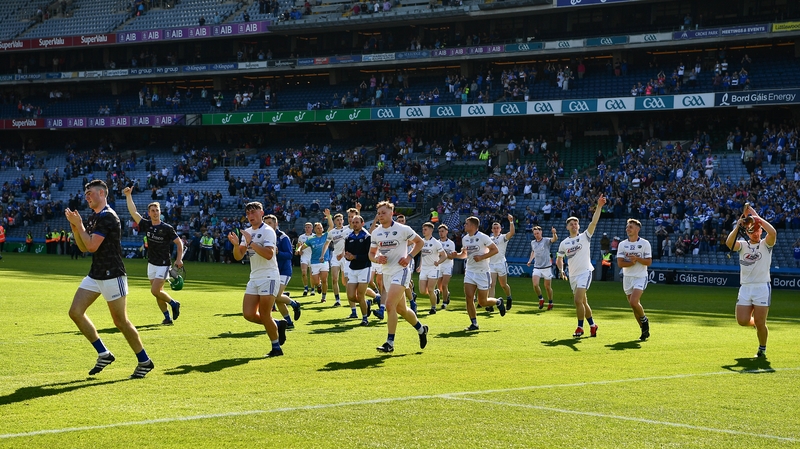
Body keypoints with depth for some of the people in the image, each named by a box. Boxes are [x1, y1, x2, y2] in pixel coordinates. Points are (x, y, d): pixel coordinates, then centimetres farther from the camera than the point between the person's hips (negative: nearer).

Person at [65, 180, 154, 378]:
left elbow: (92, 246, -23)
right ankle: (104, 354, 8)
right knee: (75, 312, 0)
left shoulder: (107, 217, -16)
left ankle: (145, 362, 10)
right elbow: (83, 247, 16)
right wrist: (74, 226, 2)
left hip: (112, 275, -9)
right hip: (95, 275, 9)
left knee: (121, 321, -4)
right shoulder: (94, 217, 13)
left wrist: (79, 224, -12)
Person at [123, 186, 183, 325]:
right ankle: (167, 317, 13)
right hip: (151, 264, 6)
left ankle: (174, 303, 8)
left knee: (155, 291, -14)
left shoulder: (167, 228, -11)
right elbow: (133, 212, -1)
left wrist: (179, 259, -17)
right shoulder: (146, 225, 2)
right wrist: (128, 195, -7)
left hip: (163, 264, -6)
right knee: (157, 293, 6)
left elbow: (179, 243, -6)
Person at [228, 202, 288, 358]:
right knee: (248, 314, -1)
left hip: (269, 277, -8)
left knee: (264, 315, -9)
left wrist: (251, 242, -25)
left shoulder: (268, 231, -11)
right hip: (254, 278, 8)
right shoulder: (247, 232, 13)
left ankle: (276, 348, 5)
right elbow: (238, 257, 9)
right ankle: (278, 325, 19)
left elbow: (269, 254, -25)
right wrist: (236, 245, -11)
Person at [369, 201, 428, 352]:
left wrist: (409, 257, -9)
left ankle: (390, 342, -15)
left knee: (390, 305, -20)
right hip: (387, 273, 6)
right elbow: (371, 253, 14)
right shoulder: (376, 233, 6)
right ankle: (421, 329, 40)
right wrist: (377, 259, -9)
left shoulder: (403, 229, -8)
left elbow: (419, 242, 4)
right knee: (401, 309, 15)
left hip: (401, 271, -6)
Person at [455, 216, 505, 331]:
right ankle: (474, 324, 1)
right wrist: (456, 255, 0)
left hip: (482, 272, -5)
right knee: (469, 297, -8)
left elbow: (495, 250, -10)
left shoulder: (483, 237, -12)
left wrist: (481, 257, -20)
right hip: (469, 272, 6)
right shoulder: (465, 239, 7)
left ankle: (498, 302, 32)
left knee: (482, 302, 0)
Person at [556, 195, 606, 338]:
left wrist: (599, 206, -27)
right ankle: (592, 325, 26)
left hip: (585, 272, -5)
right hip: (573, 275, 5)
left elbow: (594, 222, -16)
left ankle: (580, 327, -7)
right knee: (582, 302, 11)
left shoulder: (585, 237, -2)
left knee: (578, 300, -17)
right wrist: (561, 270, 2)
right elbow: (559, 259, 21)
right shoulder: (564, 243, 9)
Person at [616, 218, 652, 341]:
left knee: (634, 302, -22)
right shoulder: (622, 244, 4)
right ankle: (644, 330, 18)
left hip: (640, 277, -4)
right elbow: (620, 263, -4)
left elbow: (648, 262, -7)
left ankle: (644, 319, 5)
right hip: (627, 278, 4)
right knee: (634, 305, 6)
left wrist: (637, 259, -20)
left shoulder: (645, 243, -3)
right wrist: (632, 262, -17)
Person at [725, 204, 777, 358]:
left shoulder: (765, 245, 3)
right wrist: (738, 225, -15)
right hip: (745, 288, 3)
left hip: (762, 287, -3)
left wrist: (757, 217, -14)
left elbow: (773, 233, -19)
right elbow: (729, 243, -12)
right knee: (742, 321, -5)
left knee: (760, 323, -5)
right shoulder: (743, 245, 10)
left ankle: (762, 349, 18)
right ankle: (757, 323, 30)